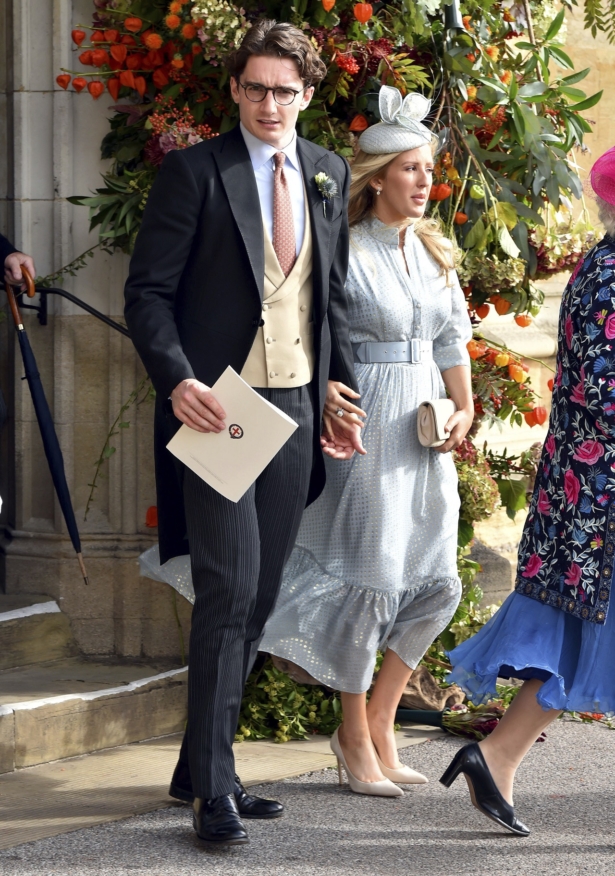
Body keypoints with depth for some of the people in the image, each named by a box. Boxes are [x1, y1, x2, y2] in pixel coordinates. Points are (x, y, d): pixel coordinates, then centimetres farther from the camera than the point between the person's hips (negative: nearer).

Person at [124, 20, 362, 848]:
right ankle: (214, 787, -5)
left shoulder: (328, 174, 12)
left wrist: (343, 397, 10)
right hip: (216, 406, -6)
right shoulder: (195, 171, -4)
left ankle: (200, 766, 19)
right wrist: (177, 381, -20)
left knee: (260, 595, 8)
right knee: (229, 589, -11)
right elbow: (148, 290, -6)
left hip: (296, 407, 6)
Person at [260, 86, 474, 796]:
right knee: (366, 574, -4)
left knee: (436, 582, 5)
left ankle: (378, 724, 19)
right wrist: (322, 391, -26)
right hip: (366, 423, -7)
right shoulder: (345, 250, -7)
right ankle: (355, 737, 10)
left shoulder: (434, 252, 13)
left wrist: (464, 411, 5)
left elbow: (453, 340, 16)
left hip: (425, 433, 7)